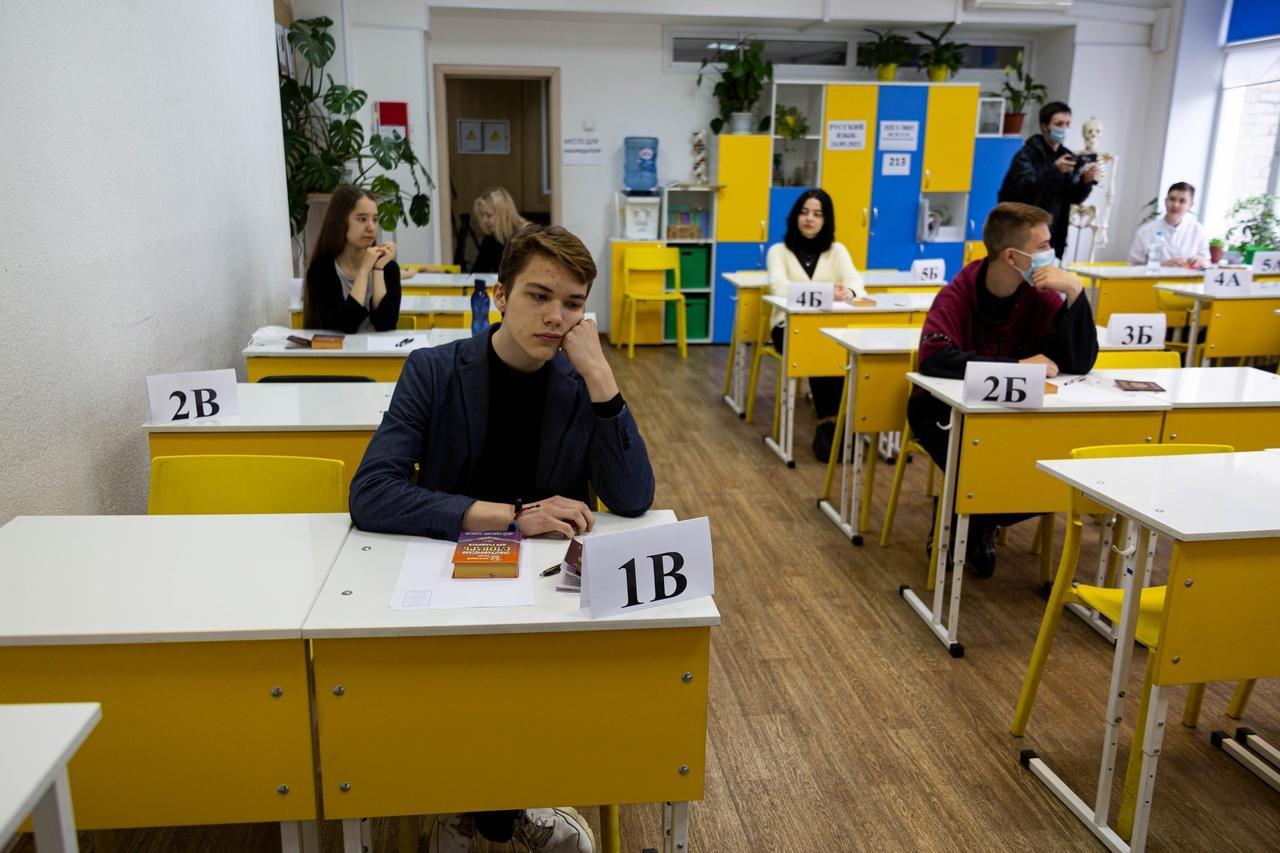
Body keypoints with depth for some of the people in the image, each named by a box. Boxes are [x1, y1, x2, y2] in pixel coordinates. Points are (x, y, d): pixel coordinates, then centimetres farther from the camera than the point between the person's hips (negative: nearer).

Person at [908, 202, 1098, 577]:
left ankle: (979, 525, 11)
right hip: (946, 408, -4)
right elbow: (934, 357, -37)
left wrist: (1075, 293, -23)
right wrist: (1019, 365, -34)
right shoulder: (958, 295, -19)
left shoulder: (1040, 296, -5)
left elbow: (1080, 363, -12)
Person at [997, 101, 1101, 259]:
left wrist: (1086, 181, -14)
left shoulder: (1067, 157, 10)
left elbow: (1074, 197, 6)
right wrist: (1054, 169, -32)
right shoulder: (1028, 155, -7)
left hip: (1053, 237, 5)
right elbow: (1023, 188, -23)